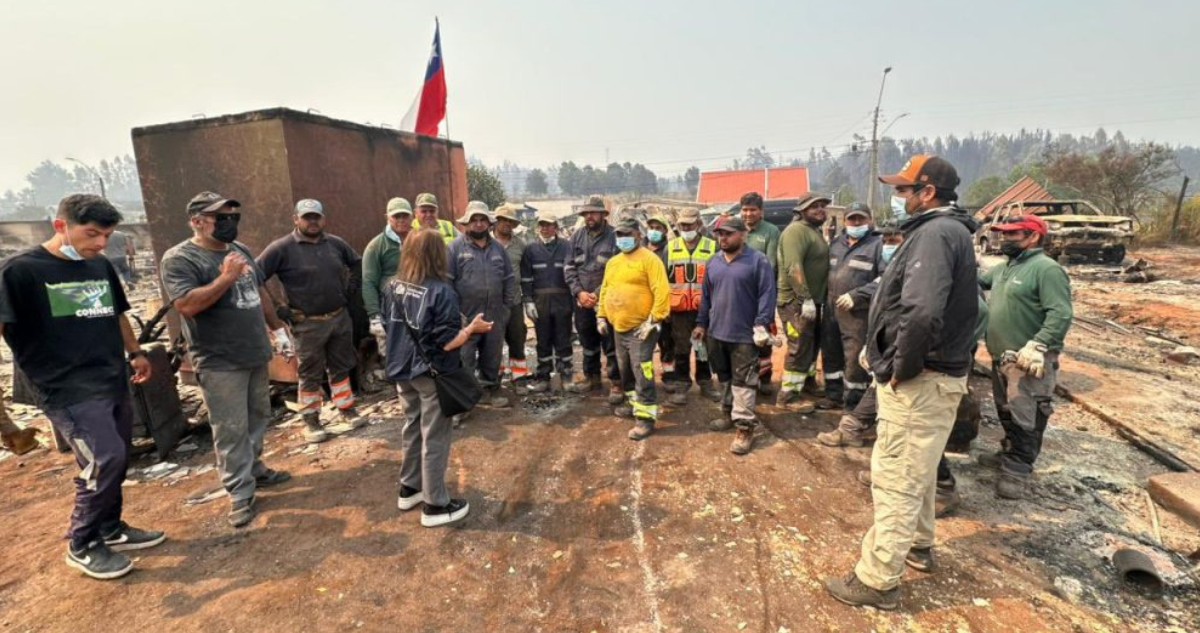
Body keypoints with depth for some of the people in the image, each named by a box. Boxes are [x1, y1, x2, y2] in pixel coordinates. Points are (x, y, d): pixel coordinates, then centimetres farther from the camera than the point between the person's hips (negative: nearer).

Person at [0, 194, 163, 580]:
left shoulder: (101, 267, 10)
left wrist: (135, 353, 21)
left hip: (114, 384, 7)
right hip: (69, 390, -7)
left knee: (115, 463, 13)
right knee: (105, 460, -13)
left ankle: (110, 530, 31)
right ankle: (82, 545, 8)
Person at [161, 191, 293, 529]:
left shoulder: (240, 249, 11)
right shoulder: (179, 258, -11)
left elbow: (261, 292, 18)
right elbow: (186, 305, -23)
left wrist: (277, 329, 17)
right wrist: (226, 278, -24)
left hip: (256, 354, 7)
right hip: (220, 362, -7)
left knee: (257, 418, 18)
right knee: (231, 430, -1)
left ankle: (253, 469, 35)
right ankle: (240, 494, 8)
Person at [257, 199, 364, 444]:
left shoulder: (335, 243, 3)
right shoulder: (281, 248, -12)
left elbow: (357, 263, 21)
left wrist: (349, 288, 10)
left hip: (340, 317, 4)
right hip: (308, 324, -4)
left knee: (341, 367, 16)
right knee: (310, 375, 7)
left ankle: (346, 409, 31)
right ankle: (311, 421, 20)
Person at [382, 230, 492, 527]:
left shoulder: (392, 287, 0)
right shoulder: (441, 291, -22)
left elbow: (388, 326, 10)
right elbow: (446, 342, -22)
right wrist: (472, 328, -8)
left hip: (403, 369, 7)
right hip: (431, 373, -7)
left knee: (413, 427, 23)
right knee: (435, 437, 4)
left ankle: (409, 488, 37)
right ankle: (435, 505, 16)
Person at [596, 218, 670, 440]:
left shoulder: (649, 259, -11)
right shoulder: (612, 262, 14)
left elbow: (661, 292, -17)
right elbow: (605, 290, 20)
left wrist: (653, 320, -21)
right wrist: (601, 316, 14)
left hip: (640, 327, -8)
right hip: (619, 327, 8)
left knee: (642, 373, -8)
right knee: (625, 370, 19)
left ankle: (645, 417, -1)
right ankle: (634, 403, 37)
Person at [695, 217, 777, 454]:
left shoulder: (758, 261, -7)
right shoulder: (713, 262, 10)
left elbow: (767, 295, -11)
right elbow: (706, 295, 15)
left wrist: (761, 324, -19)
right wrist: (701, 323, 14)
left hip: (744, 335, -6)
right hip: (717, 332, 6)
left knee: (743, 381, -2)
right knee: (724, 377, 18)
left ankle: (745, 427, 3)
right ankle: (728, 412, 35)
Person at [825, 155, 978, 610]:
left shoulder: (936, 234, -19)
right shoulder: (944, 230, 14)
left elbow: (922, 313, -34)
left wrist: (901, 367, -21)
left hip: (920, 380, -10)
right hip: (933, 373, 11)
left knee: (895, 478, -2)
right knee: (917, 470, 24)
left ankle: (877, 580, 10)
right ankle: (918, 546, 43)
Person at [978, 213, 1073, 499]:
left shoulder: (1047, 269, -14)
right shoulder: (1003, 268, 14)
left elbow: (1061, 314, -22)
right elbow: (976, 282, 30)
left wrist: (1038, 346, -30)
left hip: (1028, 361, -9)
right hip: (1002, 357, 9)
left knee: (1025, 417, -3)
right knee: (1006, 412, 20)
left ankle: (1018, 470, 5)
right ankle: (1010, 454, 34)